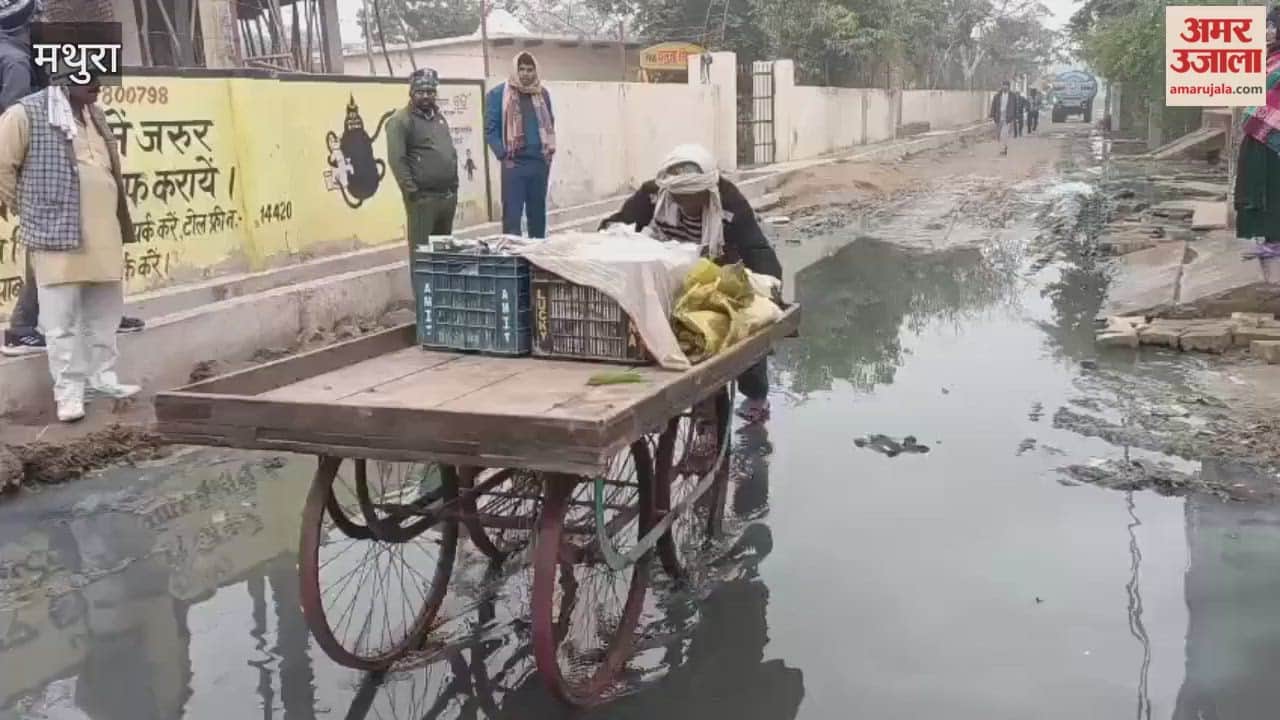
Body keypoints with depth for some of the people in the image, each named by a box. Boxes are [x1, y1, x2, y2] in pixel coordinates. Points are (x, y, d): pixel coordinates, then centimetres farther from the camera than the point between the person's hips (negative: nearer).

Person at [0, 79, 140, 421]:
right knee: (63, 318, -2)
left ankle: (101, 376, 26)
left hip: (103, 237, 7)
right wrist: (27, 206, 0)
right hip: (58, 235, -7)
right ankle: (69, 390, 4)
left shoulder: (95, 115, 15)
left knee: (104, 312, 14)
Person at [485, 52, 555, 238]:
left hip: (540, 161, 5)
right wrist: (503, 155, -12)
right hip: (514, 163, -4)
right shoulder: (499, 94, -2)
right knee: (512, 214, -6)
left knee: (538, 212, 11)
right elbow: (490, 129, -3)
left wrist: (550, 149, 9)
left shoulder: (543, 94, 13)